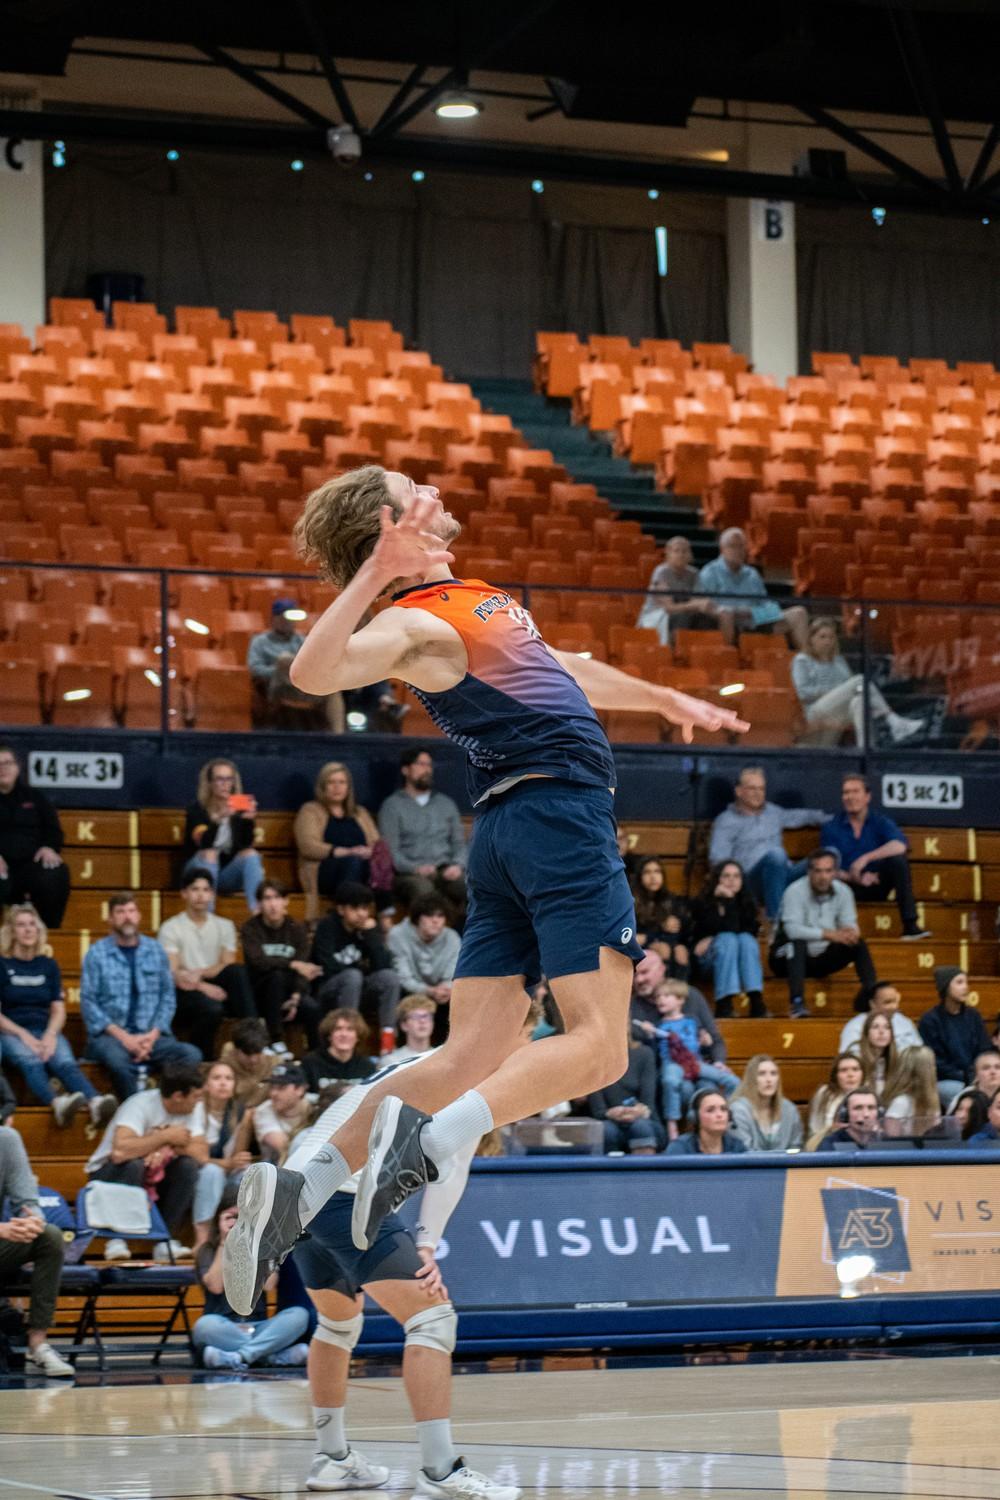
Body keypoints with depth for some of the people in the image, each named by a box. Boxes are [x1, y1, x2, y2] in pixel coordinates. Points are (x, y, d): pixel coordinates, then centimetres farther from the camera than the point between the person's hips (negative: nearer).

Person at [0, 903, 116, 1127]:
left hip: (46, 1031, 2)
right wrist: (23, 1035, -14)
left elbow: (59, 1010, 12)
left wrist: (50, 1035, -9)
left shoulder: (48, 965, 17)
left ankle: (95, 1103, -61)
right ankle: (57, 1103, -66)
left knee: (65, 1062, -31)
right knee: (30, 1061, -37)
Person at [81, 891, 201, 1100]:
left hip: (151, 1035, 3)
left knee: (191, 1054, -27)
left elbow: (168, 997, 11)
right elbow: (88, 1002, -1)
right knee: (118, 1060, -39)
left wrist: (153, 1034, -6)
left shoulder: (155, 951, 13)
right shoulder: (97, 953, 4)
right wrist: (122, 1036, -11)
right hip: (109, 1035, -3)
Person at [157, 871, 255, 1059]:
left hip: (215, 986, 4)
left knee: (238, 971, -28)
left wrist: (200, 973, -14)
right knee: (211, 1008, -38)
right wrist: (204, 987, -25)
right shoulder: (170, 928, 3)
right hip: (185, 994, -4)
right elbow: (173, 974, -8)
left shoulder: (224, 926, 17)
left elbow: (228, 966, 4)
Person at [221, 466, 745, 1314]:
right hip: (557, 808, -9)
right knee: (597, 1047, -15)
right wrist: (375, 574, -34)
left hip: (514, 829, 9)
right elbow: (315, 672, -28)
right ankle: (431, 1144, -32)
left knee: (468, 1061, 2)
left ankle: (298, 1196, -6)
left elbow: (560, 673, 39)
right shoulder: (417, 622, -8)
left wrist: (664, 700, 49)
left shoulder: (472, 601, 22)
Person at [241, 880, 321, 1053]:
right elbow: (258, 961, -22)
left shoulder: (297, 929, 4)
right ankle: (275, 1041, -34)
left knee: (313, 1009, -30)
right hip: (259, 992, -2)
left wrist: (296, 997, -25)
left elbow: (303, 968, -8)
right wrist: (293, 965, -34)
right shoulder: (251, 928, -4)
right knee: (277, 975, -35)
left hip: (288, 993, 2)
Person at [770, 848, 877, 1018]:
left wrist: (850, 932, -33)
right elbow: (792, 929, -31)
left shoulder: (843, 891, -3)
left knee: (858, 944, -14)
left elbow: (850, 925, -6)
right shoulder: (796, 891, -19)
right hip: (791, 957, -5)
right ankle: (796, 1003, -45)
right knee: (798, 942, -37)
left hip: (822, 959, 5)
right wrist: (830, 934, -39)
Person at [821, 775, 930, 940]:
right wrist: (855, 877, -21)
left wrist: (866, 858, -26)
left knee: (898, 859, -29)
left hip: (876, 885, 1)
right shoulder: (831, 828, 5)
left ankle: (910, 925, -29)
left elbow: (900, 845, -18)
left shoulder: (880, 822, 4)